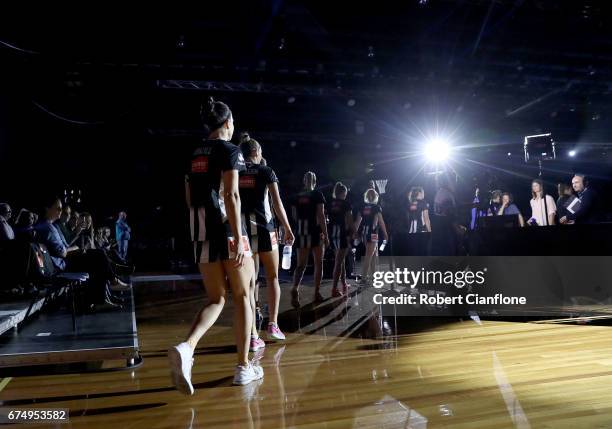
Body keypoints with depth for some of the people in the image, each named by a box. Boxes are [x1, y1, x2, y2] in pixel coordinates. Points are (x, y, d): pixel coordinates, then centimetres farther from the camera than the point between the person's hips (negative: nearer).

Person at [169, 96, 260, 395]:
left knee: (216, 299, 11)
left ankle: (186, 347, -15)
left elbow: (189, 198, 19)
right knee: (241, 297, 7)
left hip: (201, 232, 6)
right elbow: (231, 195, -16)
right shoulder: (230, 150, -5)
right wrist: (238, 238, -19)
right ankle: (243, 366, 14)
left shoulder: (194, 154, 16)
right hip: (227, 229, -6)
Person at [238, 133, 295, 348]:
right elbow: (278, 203, -4)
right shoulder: (266, 171, 2)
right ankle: (273, 324, 13)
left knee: (249, 281, 4)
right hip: (264, 229, -2)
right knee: (272, 277, 15)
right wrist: (287, 229, 1)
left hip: (242, 229, 3)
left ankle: (252, 335, 1)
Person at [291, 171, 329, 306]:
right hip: (316, 233, -3)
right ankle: (317, 293, 14)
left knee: (301, 264, 2)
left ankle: (295, 289, -22)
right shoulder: (317, 195, -4)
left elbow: (294, 217, 8)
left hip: (301, 233, 3)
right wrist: (326, 235, -8)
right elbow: (321, 215, -10)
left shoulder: (297, 197, 7)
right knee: (318, 263, 11)